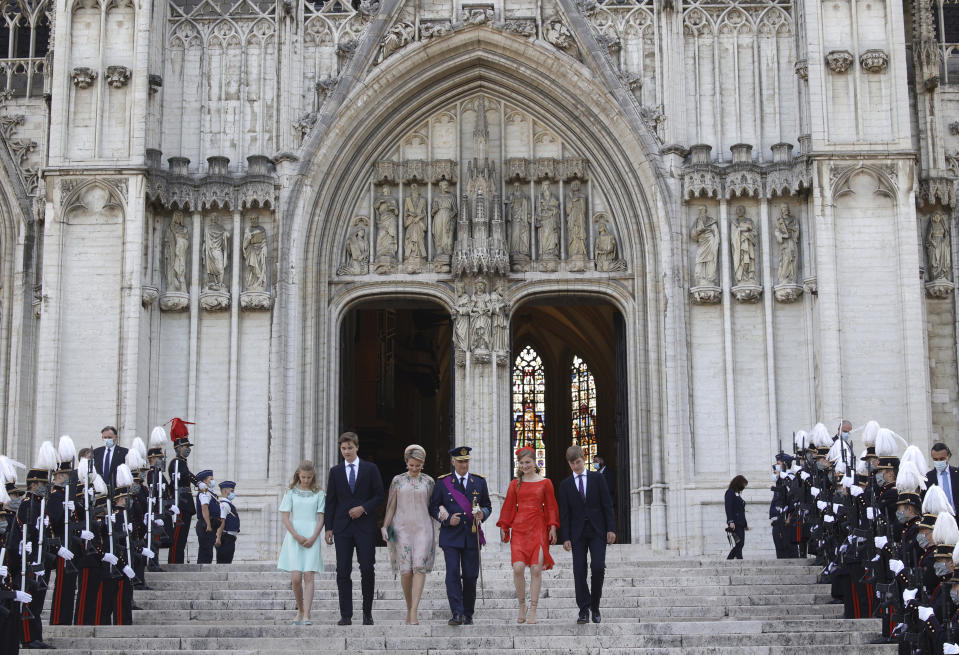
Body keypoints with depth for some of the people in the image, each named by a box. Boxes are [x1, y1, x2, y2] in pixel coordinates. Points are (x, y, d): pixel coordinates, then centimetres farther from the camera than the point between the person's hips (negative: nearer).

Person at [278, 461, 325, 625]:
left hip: (312, 539, 0)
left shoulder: (319, 494, 7)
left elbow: (321, 518, 4)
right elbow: (285, 517, 2)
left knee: (308, 577, -8)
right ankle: (300, 610, 15)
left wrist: (313, 538, -9)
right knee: (296, 578, -8)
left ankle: (306, 616, -10)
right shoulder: (291, 493, 7)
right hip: (294, 537, 0)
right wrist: (297, 536, -9)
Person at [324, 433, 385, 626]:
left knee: (367, 569, -4)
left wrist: (363, 508, -10)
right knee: (343, 571, -2)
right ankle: (346, 615, 1)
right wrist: (329, 527, 2)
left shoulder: (370, 469, 5)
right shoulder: (335, 471, 10)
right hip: (342, 527, 2)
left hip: (365, 526, -2)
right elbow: (330, 501, 9)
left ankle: (367, 612, 8)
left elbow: (380, 495, 4)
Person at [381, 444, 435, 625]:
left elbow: (432, 506, 14)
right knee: (405, 570, -6)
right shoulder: (397, 481, 6)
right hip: (402, 528, 0)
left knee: (419, 567, -15)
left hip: (423, 528, 0)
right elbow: (391, 506, 6)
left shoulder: (429, 481, 8)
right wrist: (385, 527, -4)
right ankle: (409, 608, 13)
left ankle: (414, 612, -18)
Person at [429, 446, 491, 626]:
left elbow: (488, 506, 15)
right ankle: (457, 614, -14)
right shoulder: (443, 482, 5)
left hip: (472, 536, 2)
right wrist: (447, 519, -10)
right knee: (453, 574, -13)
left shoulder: (479, 481, 10)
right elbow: (433, 507, 6)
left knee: (470, 576, 2)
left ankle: (468, 615, 14)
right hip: (451, 536, -2)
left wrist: (483, 514, -8)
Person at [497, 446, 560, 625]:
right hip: (519, 529, 1)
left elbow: (551, 507, 7)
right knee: (518, 568, -13)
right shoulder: (515, 484, 10)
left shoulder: (545, 483, 7)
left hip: (538, 529, -1)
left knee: (536, 569, -6)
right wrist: (503, 527, 7)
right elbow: (509, 507, 12)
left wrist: (552, 527, -1)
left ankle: (533, 611, 1)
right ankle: (522, 607, 5)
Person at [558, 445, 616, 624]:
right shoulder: (565, 485, 7)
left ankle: (595, 605, 6)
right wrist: (565, 537, -3)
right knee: (579, 571, -4)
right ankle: (583, 610, -1)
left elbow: (607, 505, 3)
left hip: (597, 530, -1)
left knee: (598, 567, -11)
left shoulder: (597, 478, 5)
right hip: (577, 533, 1)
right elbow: (564, 513, 5)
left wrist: (611, 529, -5)